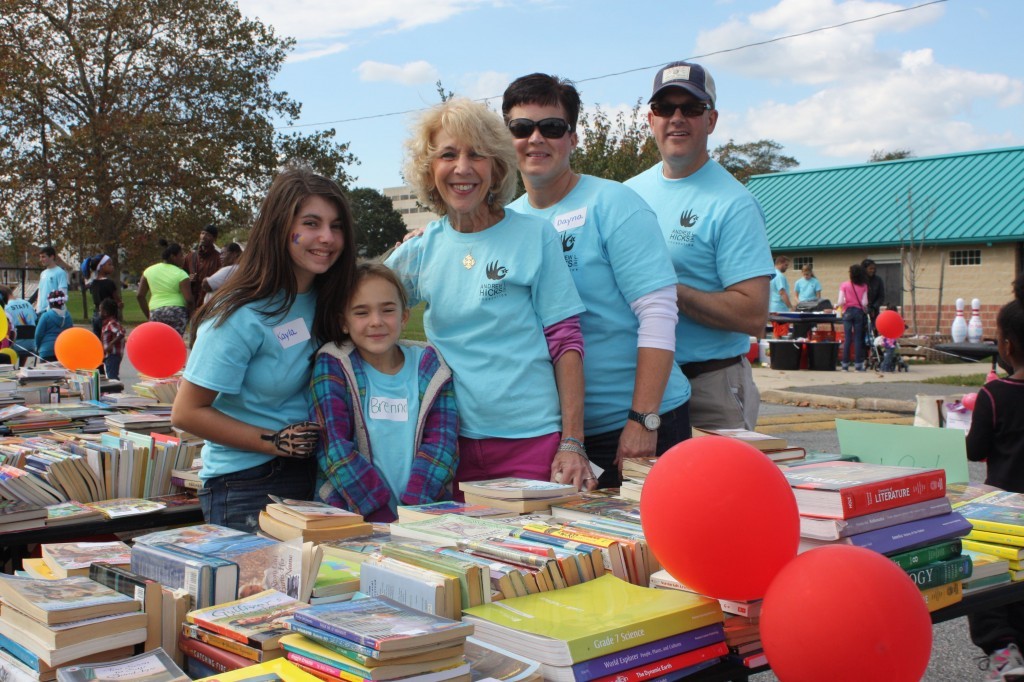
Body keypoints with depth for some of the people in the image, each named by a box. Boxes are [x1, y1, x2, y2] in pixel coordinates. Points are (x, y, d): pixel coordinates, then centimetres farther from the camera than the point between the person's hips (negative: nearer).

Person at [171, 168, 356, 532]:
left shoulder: (324, 300, 1)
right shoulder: (244, 315, -19)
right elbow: (187, 413, -15)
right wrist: (276, 442, -18)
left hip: (310, 477, 6)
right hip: (247, 486, -6)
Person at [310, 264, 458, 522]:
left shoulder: (429, 365, 10)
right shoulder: (332, 365, 3)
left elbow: (441, 444, 2)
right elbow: (332, 446, -6)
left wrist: (411, 511, -12)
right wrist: (385, 517, -15)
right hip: (348, 516, -2)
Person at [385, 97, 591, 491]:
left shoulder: (534, 236, -3)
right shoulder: (420, 251, 5)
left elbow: (565, 342, -4)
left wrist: (573, 444, -9)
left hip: (533, 440, -3)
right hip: (455, 443, 3)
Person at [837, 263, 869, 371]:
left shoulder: (844, 285, -4)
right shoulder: (864, 286, -2)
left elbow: (840, 302, -9)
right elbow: (864, 303, -6)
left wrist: (837, 304, 12)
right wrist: (865, 310, 13)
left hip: (848, 312, 0)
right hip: (859, 312, 0)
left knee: (847, 339, 3)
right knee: (858, 339, 4)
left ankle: (845, 364, 3)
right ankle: (858, 364, 4)